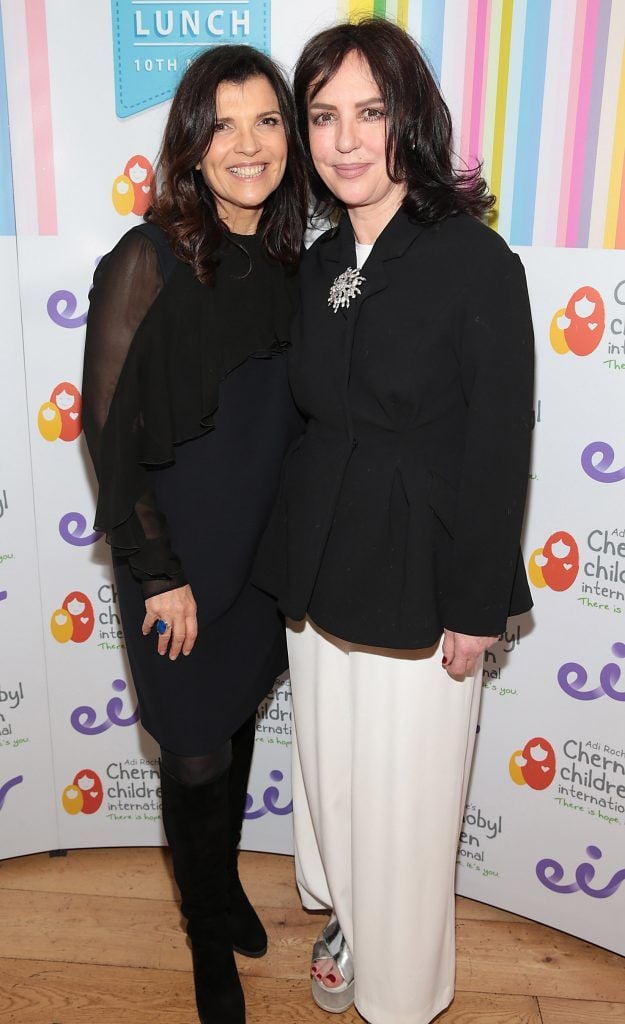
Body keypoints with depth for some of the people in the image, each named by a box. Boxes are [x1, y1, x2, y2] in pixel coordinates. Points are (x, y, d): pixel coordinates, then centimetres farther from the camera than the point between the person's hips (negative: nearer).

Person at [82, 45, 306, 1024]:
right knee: (197, 755, 10)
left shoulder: (288, 262, 2)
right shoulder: (149, 261, -16)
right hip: (180, 564, -5)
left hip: (266, 551, 5)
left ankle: (225, 881, 49)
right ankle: (212, 938, 38)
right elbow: (109, 430, -15)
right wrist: (159, 573, -14)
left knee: (237, 725, 21)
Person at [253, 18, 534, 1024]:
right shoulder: (319, 262, 5)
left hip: (420, 576, -5)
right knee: (328, 765, 21)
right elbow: (312, 415, 10)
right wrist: (291, 557, 11)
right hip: (318, 563, 6)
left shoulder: (477, 262, -14)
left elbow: (498, 450, -13)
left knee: (405, 792, 11)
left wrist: (475, 606, -12)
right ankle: (348, 916, 49)